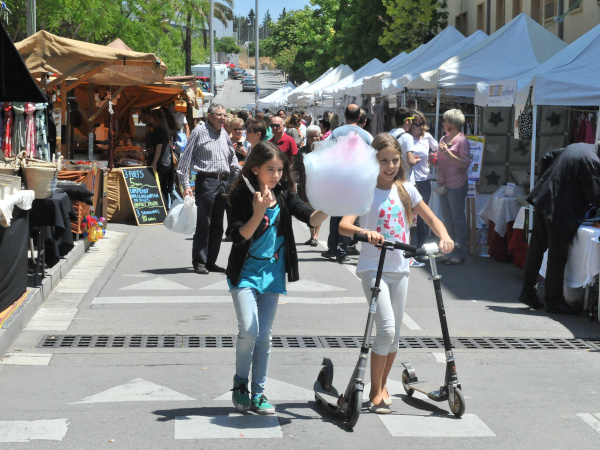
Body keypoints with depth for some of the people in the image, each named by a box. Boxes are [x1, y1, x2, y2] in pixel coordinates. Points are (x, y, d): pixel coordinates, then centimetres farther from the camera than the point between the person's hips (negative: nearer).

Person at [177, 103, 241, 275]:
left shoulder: (224, 134, 15)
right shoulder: (199, 132, -2)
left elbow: (232, 159, 24)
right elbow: (186, 159, -4)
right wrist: (186, 185, -10)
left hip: (223, 182, 6)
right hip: (206, 181, -6)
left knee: (217, 226, 8)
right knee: (203, 224, -4)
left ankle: (210, 261, 15)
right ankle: (199, 262, 3)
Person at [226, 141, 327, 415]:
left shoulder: (284, 196, 1)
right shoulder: (242, 197, -11)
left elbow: (311, 219, -9)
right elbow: (239, 236, -19)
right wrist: (259, 213, -33)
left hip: (272, 273, 4)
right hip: (245, 272, -4)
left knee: (264, 336, 7)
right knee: (248, 330, -15)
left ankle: (258, 393, 17)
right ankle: (240, 382, 8)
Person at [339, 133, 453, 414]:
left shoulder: (405, 190, 6)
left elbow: (431, 219, 10)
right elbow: (343, 225, -21)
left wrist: (444, 237, -11)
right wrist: (364, 232, -42)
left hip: (400, 268, 5)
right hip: (373, 267, -5)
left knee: (394, 334, 11)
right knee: (386, 329, -16)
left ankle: (382, 386, 29)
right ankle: (375, 390, -2)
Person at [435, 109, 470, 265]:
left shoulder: (462, 141, -9)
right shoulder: (443, 139, 14)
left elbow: (465, 164, -16)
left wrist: (448, 153, -23)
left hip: (457, 186, -8)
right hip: (444, 185, 8)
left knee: (458, 219, -2)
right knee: (447, 220, 12)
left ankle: (459, 254, 3)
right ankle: (450, 251, 19)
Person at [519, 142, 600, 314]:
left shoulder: (575, 147, 8)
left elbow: (547, 159, 20)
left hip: (543, 202, 9)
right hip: (561, 214, -9)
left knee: (536, 249, 15)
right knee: (557, 258, 1)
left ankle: (528, 292, 24)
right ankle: (554, 301, 10)